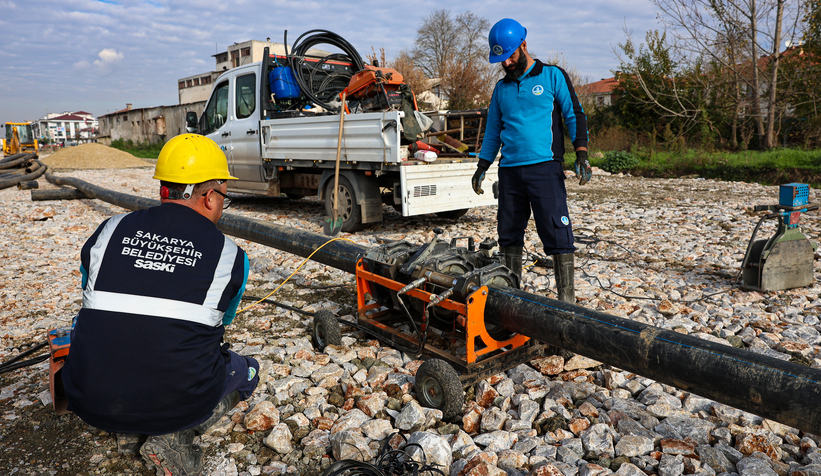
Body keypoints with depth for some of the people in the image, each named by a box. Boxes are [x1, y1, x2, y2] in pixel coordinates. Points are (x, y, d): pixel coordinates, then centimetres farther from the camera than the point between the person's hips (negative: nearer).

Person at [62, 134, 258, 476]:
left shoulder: (109, 231, 3)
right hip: (178, 403, -3)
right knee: (246, 371, 25)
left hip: (91, 402, 4)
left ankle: (127, 432, 20)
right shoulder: (231, 256, -4)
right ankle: (173, 438, 3)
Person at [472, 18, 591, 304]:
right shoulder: (501, 88, 18)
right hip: (509, 171, 5)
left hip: (545, 168, -5)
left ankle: (566, 299, -3)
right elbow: (493, 131, 24)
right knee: (509, 235, 8)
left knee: (557, 234, -9)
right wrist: (482, 167, 19)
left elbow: (574, 115, 3)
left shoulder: (552, 76, 6)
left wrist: (581, 154, -10)